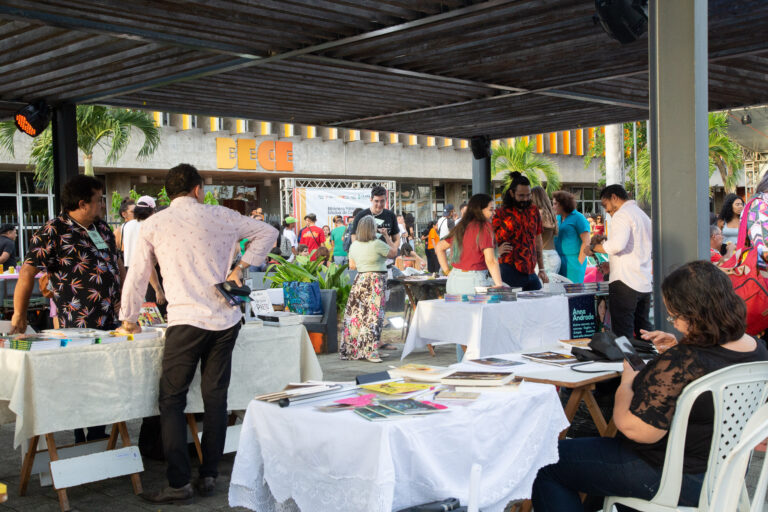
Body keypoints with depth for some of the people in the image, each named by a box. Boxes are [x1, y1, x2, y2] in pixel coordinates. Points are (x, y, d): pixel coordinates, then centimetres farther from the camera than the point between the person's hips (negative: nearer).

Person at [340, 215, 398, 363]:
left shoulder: (354, 245, 5)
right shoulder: (377, 244, -13)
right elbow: (394, 253, 3)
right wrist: (386, 236, 12)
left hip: (359, 280, 6)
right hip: (376, 282, -6)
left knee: (356, 315, 11)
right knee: (373, 316, -4)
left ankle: (350, 349, 17)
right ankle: (370, 352, -5)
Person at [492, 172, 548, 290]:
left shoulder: (533, 210, 13)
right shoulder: (500, 214, -1)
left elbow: (538, 241, 18)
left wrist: (541, 269, 16)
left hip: (530, 271, 5)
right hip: (510, 270, -5)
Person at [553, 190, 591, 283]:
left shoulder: (578, 218, -6)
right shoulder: (558, 218, 15)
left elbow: (586, 242, -11)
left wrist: (579, 263, -14)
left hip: (572, 261, -7)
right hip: (559, 261, 7)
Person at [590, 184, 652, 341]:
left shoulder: (622, 215, -7)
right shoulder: (643, 215, 23)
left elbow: (618, 244, -24)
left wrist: (594, 247, -10)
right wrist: (610, 264, 27)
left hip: (625, 282, -9)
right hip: (645, 284, 9)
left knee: (622, 334, -8)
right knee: (643, 332, 13)